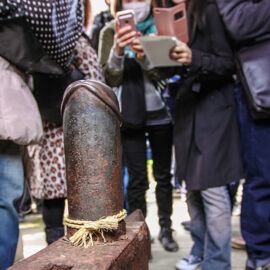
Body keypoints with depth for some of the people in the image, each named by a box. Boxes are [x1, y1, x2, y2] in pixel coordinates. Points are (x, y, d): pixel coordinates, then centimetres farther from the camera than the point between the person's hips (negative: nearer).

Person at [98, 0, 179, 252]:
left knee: (163, 175, 10)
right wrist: (118, 51, -23)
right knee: (137, 180, 1)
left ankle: (166, 229, 25)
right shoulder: (110, 31, 3)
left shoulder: (158, 28, 4)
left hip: (159, 113, 2)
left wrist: (145, 56, -25)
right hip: (129, 115, -1)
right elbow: (111, 78, -4)